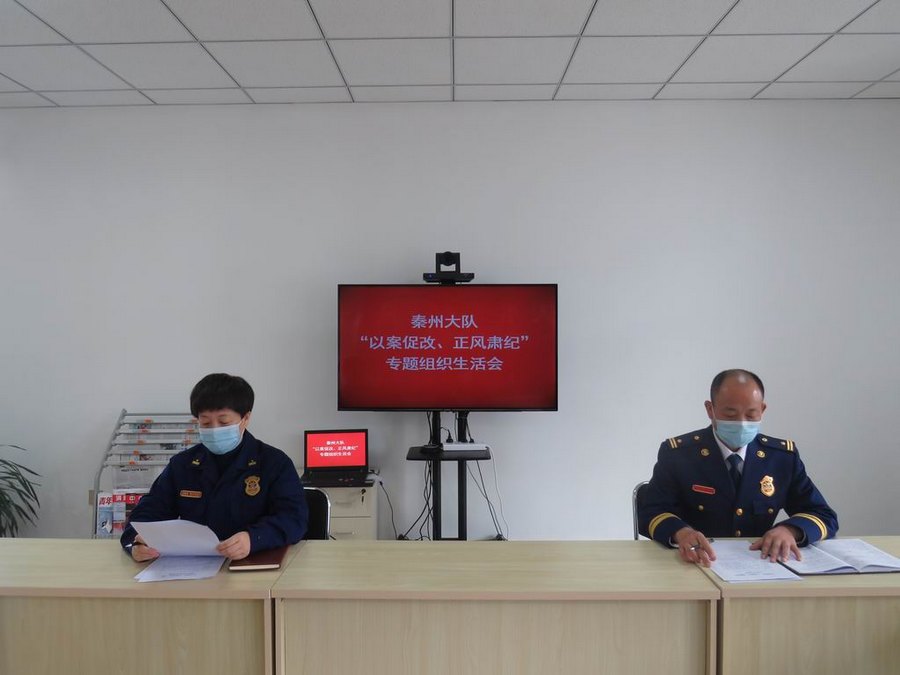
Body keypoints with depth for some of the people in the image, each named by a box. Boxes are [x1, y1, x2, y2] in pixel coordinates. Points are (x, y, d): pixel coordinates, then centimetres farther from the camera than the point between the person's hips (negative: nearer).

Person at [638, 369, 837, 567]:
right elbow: (650, 513, -11)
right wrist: (681, 532, -34)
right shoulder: (677, 453, -6)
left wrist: (789, 530, -20)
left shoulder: (784, 455, 3)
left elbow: (825, 517, 3)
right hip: (700, 566, -3)